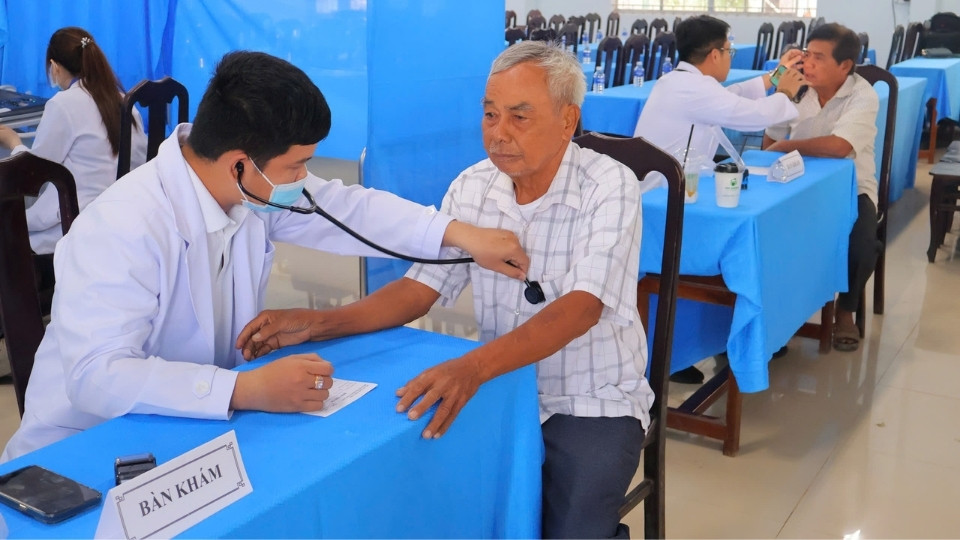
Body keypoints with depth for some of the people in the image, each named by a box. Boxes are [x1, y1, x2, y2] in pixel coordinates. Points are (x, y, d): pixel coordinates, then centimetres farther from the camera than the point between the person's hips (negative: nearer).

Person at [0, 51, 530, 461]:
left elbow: (348, 208, 4)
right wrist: (246, 390, -41)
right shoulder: (122, 230, -28)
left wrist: (461, 234, -5)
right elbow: (98, 376, -34)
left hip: (196, 427, 7)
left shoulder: (256, 188, -7)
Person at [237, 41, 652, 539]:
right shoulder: (471, 188, 0)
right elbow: (422, 287, -1)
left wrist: (473, 366, -42)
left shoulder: (610, 187, -15)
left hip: (593, 402, -3)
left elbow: (581, 308, -27)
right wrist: (317, 324, -15)